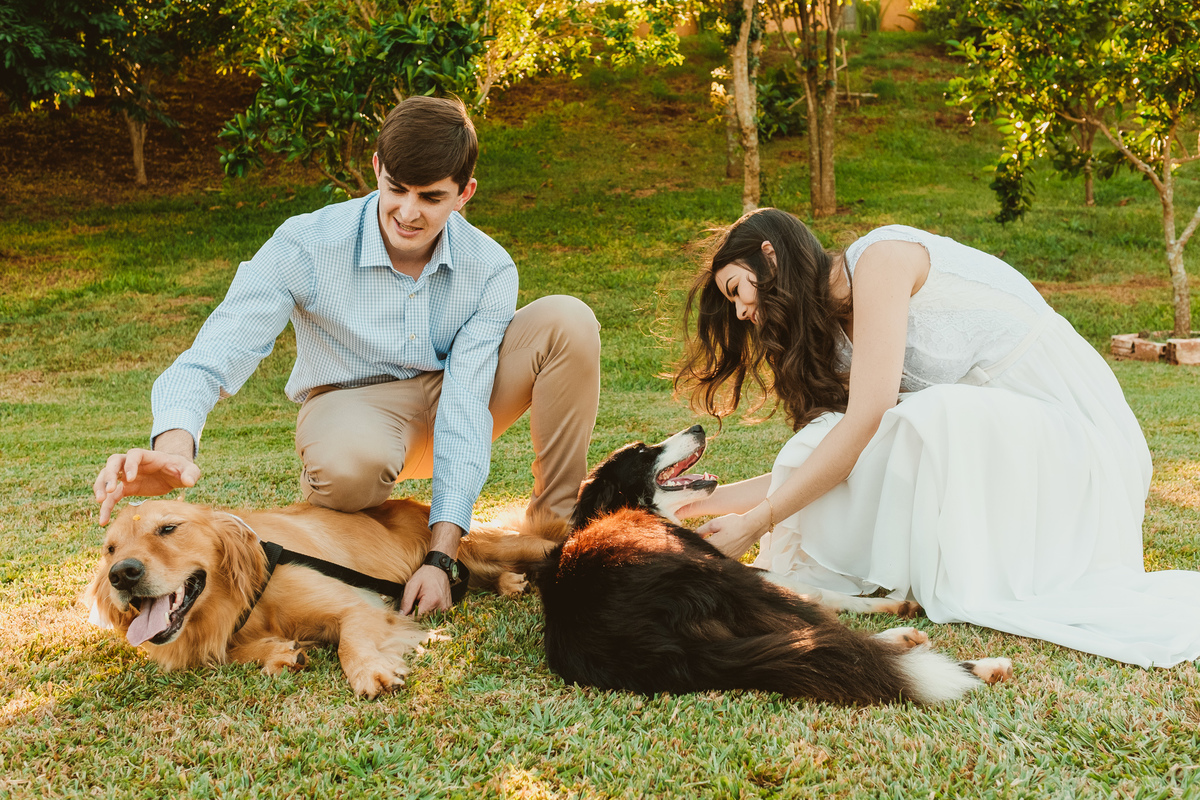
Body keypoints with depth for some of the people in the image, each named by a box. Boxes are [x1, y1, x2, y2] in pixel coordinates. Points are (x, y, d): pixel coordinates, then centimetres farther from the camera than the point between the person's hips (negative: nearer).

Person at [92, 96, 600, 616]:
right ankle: (322, 496, -3)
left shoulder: (490, 270, -17)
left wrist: (441, 556, -33)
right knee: (352, 463, -43)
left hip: (449, 407, 3)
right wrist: (173, 443, -53)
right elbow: (214, 357, -29)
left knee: (567, 320, -22)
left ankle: (556, 524, -10)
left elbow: (466, 407, -24)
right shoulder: (305, 245, -22)